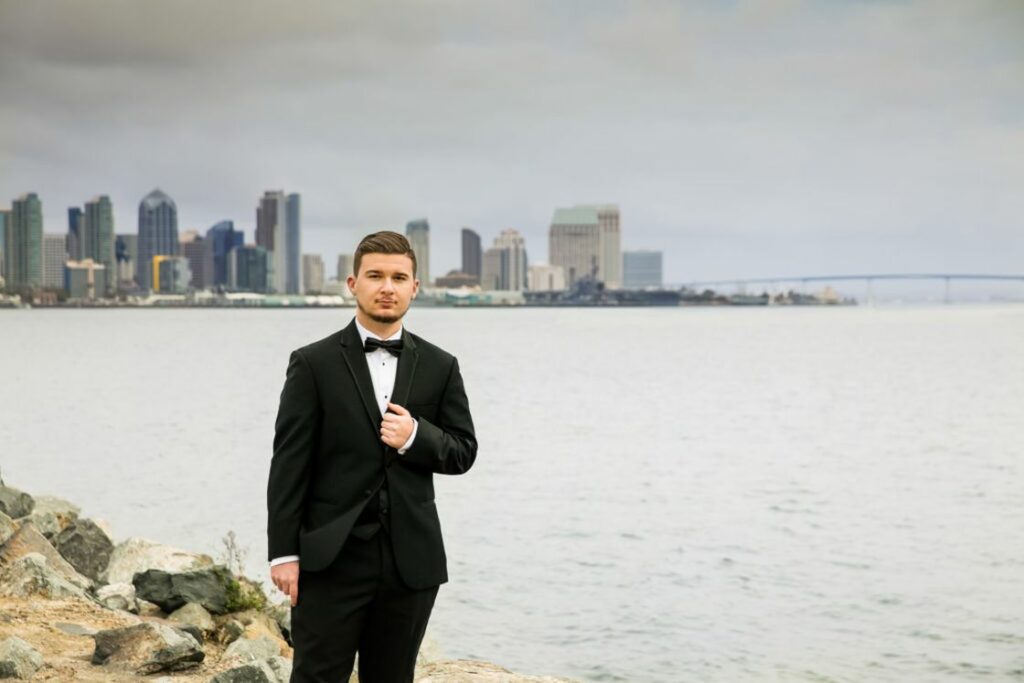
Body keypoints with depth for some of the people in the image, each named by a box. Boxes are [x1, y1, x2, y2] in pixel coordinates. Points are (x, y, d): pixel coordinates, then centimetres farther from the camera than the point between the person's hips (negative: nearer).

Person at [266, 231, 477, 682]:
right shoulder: (314, 364, -1)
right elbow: (289, 462, -4)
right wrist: (284, 552, -9)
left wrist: (416, 436, -13)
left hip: (411, 560, 3)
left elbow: (463, 451, 9)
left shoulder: (439, 367, 7)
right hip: (331, 559, -3)